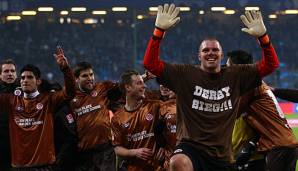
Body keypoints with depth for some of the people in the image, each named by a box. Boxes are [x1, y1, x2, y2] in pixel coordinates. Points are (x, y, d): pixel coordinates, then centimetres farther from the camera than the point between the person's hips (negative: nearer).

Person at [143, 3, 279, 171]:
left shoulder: (235, 76, 7)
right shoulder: (185, 74, 1)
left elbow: (271, 65, 3)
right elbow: (150, 64, -6)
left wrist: (262, 36, -13)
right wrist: (159, 31, -17)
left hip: (222, 155, 3)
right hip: (191, 146, -3)